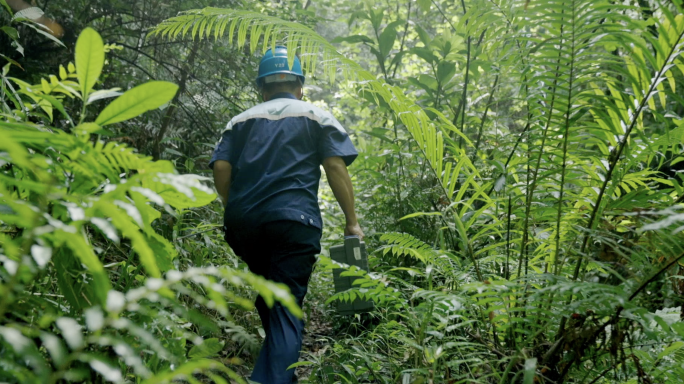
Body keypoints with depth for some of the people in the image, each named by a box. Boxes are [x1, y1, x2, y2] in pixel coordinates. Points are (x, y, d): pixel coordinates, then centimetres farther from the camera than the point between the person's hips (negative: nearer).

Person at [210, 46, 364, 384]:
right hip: (292, 221, -3)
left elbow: (221, 168, 5)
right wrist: (352, 222, 1)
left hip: (243, 223, 4)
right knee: (286, 307, -5)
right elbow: (335, 167, 0)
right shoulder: (316, 117, 12)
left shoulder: (242, 120, 18)